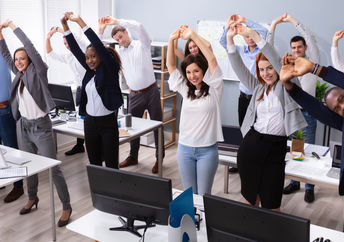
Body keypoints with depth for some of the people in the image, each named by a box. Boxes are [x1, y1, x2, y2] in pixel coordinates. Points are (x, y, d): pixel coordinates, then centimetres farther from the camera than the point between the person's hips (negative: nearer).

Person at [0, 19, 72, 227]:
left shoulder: (38, 72, -11)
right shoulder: (20, 75, 7)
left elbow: (30, 47, -21)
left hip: (41, 126, -7)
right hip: (24, 125, 7)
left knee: (53, 168, -4)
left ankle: (66, 207, 6)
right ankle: (32, 198, 40)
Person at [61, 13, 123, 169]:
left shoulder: (110, 68, -7)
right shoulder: (90, 70, 9)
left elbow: (99, 45, -19)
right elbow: (75, 49, 9)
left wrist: (79, 21, -19)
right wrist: (65, 25, 3)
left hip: (108, 122, -6)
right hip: (90, 122, 6)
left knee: (111, 165, -1)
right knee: (94, 163, 12)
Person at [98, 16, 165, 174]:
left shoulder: (142, 45, -2)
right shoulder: (119, 53, 10)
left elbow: (138, 27, -20)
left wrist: (116, 21, -18)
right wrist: (101, 31, -3)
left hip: (151, 91, -4)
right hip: (135, 95, 4)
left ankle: (160, 158, 15)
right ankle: (133, 157, 28)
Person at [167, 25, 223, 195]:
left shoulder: (213, 89, -4)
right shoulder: (186, 90, 7)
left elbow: (211, 59, -16)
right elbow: (170, 65, 2)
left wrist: (193, 35, -19)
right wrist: (172, 40, -10)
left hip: (207, 150, -3)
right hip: (185, 148, 4)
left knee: (203, 195, 5)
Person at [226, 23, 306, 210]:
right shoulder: (258, 88, 13)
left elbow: (278, 61, -13)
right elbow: (239, 68, 6)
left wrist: (253, 35, -20)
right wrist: (230, 39, -6)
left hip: (275, 149, -4)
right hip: (251, 145, 4)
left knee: (271, 203, 2)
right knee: (250, 195, 14)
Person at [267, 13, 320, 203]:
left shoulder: (313, 63, 3)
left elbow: (310, 39, -11)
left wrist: (293, 20, -9)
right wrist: (273, 25, -3)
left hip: (307, 113, -3)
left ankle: (309, 187, 11)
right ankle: (294, 182, 25)